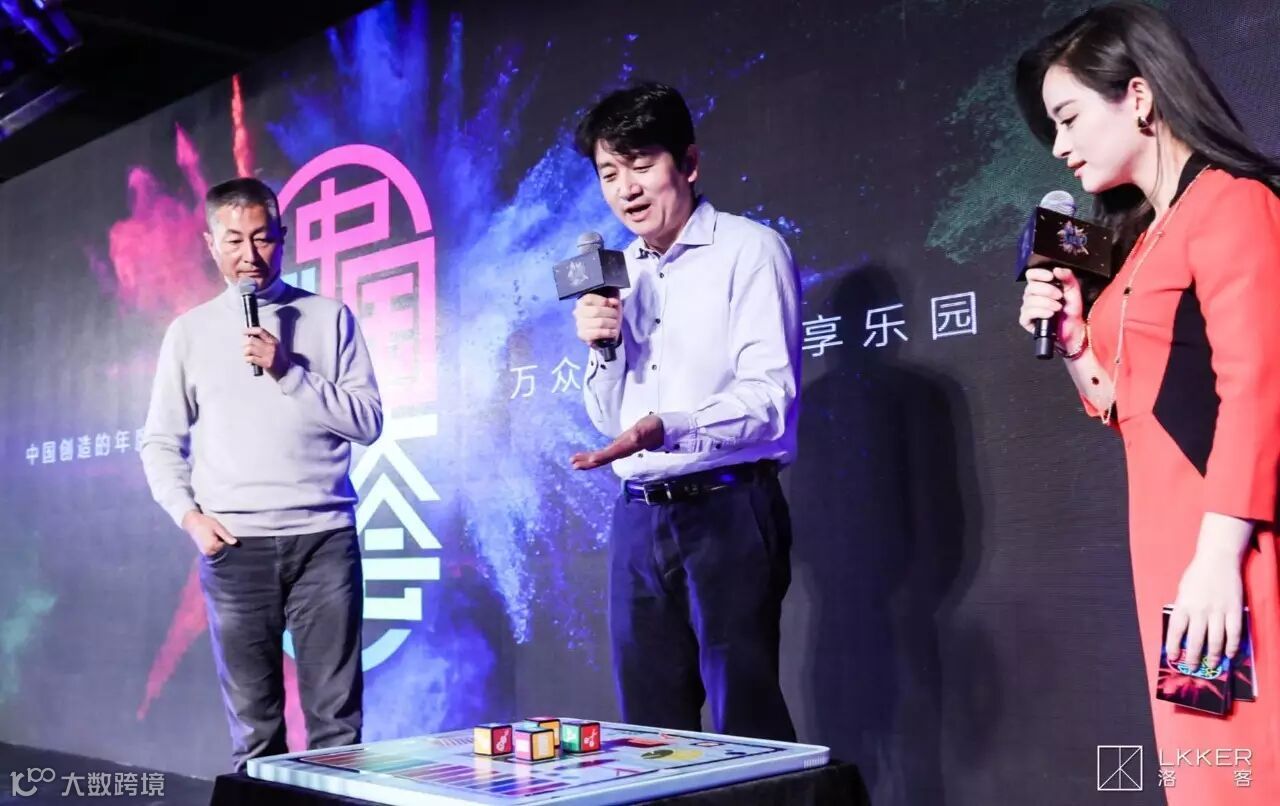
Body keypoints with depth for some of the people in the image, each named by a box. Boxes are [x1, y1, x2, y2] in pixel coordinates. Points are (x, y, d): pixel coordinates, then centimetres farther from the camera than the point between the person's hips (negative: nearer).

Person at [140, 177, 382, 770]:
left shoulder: (329, 318, 9)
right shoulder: (190, 331, 13)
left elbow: (368, 421, 1)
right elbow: (160, 443, 14)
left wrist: (288, 373, -8)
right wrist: (189, 516, -1)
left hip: (324, 537, -1)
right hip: (233, 545, 1)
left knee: (336, 716, -2)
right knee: (253, 725, 3)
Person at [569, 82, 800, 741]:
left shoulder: (750, 250, -4)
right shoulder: (620, 274, 15)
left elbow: (770, 394, -14)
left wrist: (666, 429, -30)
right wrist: (602, 349, -2)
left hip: (728, 509, -6)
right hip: (639, 516, 6)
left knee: (747, 728, -2)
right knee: (650, 729, 10)